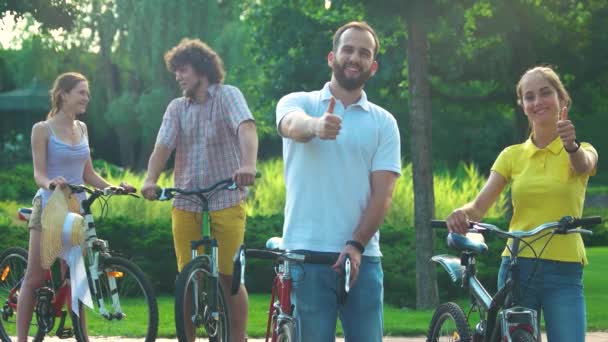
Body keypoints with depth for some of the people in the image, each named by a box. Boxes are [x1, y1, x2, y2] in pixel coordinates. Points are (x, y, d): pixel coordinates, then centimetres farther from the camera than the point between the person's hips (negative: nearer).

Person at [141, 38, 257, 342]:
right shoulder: (177, 108, 11)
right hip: (185, 205, 3)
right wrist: (150, 180, -23)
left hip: (226, 201, -3)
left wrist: (248, 164, -39)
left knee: (229, 277, -4)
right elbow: (163, 146, -2)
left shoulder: (227, 96, 0)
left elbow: (246, 128, -18)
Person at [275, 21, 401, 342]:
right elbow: (294, 125, -20)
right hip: (307, 255, -2)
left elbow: (382, 192, 2)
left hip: (361, 257, 2)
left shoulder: (384, 123, 9)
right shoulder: (299, 103, 5)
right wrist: (316, 126, -45)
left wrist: (356, 244, -12)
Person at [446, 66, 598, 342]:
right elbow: (480, 206, 0)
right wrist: (462, 213, -25)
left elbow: (583, 166, -20)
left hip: (564, 273, -2)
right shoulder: (512, 156, 10)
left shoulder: (582, 152, 5)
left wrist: (571, 145, -44)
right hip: (517, 267, 2)